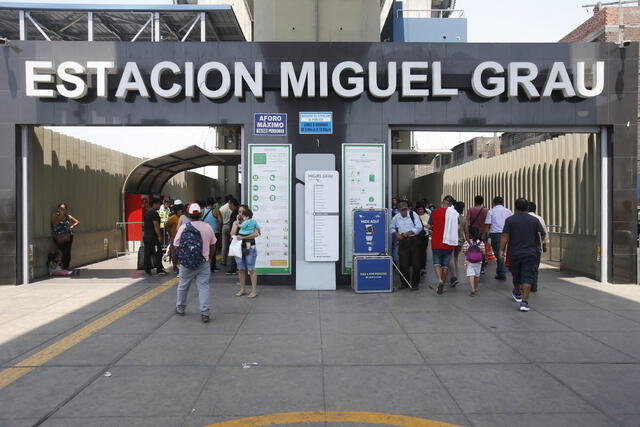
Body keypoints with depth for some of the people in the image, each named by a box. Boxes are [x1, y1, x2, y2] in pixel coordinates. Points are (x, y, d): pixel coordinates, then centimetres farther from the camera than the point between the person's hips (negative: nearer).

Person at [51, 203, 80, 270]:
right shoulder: (54, 215, -1)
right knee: (65, 252, -13)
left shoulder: (68, 216, 5)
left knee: (68, 252, -1)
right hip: (59, 238, -3)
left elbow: (77, 222, 15)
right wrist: (60, 216, -18)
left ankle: (67, 268, 11)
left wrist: (72, 226, 1)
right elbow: (55, 224, -16)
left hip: (68, 237, 3)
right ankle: (64, 268, 2)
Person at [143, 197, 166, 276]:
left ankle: (147, 270, 12)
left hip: (145, 236, 9)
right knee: (158, 253, -5)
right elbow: (156, 226, -18)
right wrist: (159, 236, -17)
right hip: (153, 237, -9)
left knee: (147, 254, 10)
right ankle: (159, 270, -4)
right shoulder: (154, 213, -13)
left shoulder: (146, 213, 17)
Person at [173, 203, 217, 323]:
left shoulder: (183, 227, -7)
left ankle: (180, 309, 35)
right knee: (203, 287, 1)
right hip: (203, 263, 0)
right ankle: (205, 313, -5)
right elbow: (212, 245, 7)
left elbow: (176, 245, -2)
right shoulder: (207, 227, -3)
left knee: (183, 286, 18)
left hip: (186, 263, 0)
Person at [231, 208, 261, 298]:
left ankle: (254, 291, 1)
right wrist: (237, 221, -3)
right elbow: (232, 234, -2)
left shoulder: (252, 221, -1)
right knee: (241, 269, 10)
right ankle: (242, 290, 20)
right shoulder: (236, 222, 11)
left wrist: (243, 237, -15)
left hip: (249, 248, -4)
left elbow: (256, 234, -12)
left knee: (251, 269, -3)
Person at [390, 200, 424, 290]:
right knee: (403, 263, 3)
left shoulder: (413, 215, -4)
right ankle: (404, 282, 17)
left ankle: (415, 283, 12)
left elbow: (419, 227, -8)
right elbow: (392, 227, 20)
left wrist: (409, 232, -17)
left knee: (415, 263, 1)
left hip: (414, 240, -2)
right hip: (402, 242, 2)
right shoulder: (396, 217, 5)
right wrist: (396, 234, 2)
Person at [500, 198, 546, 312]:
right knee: (528, 277, -3)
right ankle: (524, 302, -11)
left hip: (514, 253, 1)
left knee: (516, 275, 19)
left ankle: (517, 294, 42)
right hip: (531, 253, -1)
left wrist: (501, 250, -10)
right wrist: (538, 245, 20)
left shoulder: (510, 220, -5)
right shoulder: (535, 220, -2)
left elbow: (505, 236, -11)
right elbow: (543, 235, 1)